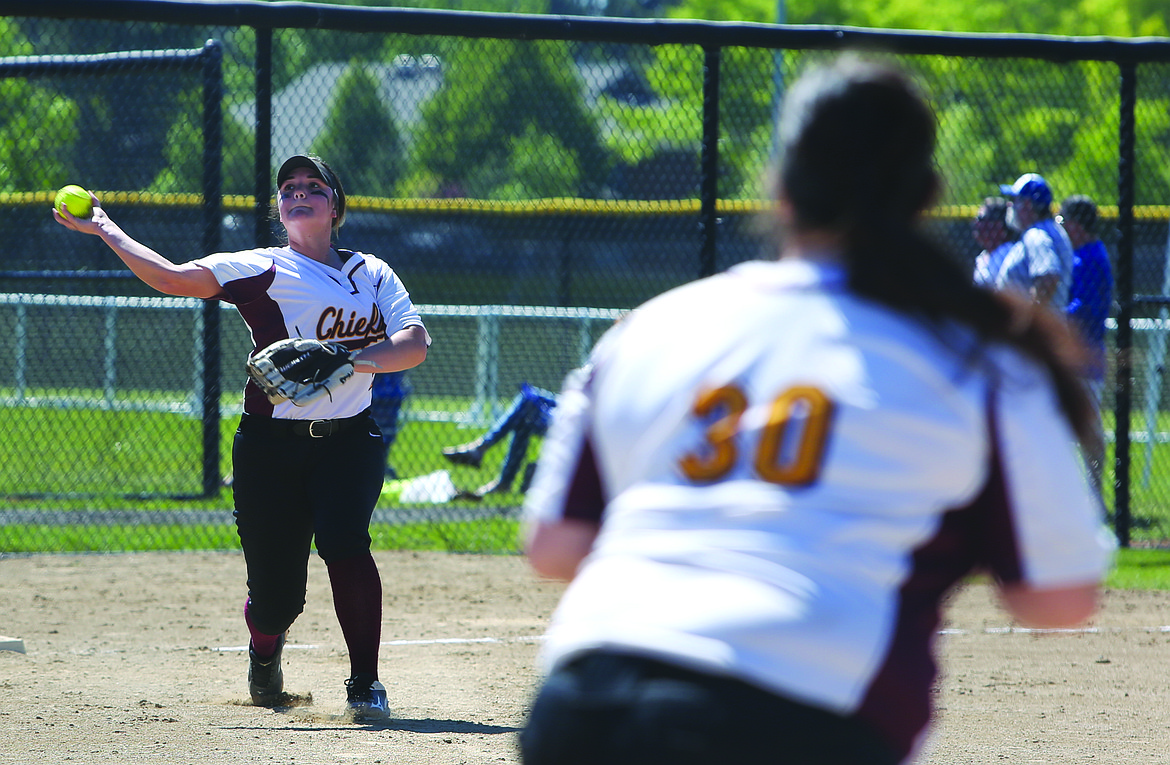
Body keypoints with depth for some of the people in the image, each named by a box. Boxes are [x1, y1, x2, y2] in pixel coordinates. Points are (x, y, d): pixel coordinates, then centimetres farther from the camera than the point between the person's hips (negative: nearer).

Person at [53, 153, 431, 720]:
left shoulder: (373, 274, 10)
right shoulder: (262, 269, 3)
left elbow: (416, 344, -3)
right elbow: (171, 278, -6)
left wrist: (352, 358, -20)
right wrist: (106, 231, -7)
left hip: (348, 441, 1)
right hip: (271, 444, -1)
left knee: (343, 542, -27)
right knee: (275, 596, -1)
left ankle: (365, 683, -14)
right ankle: (264, 654, 36)